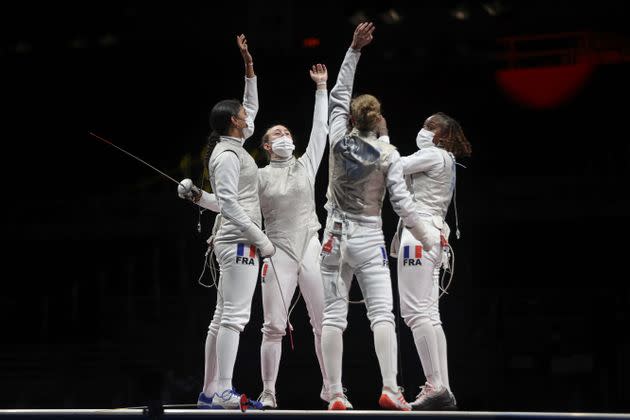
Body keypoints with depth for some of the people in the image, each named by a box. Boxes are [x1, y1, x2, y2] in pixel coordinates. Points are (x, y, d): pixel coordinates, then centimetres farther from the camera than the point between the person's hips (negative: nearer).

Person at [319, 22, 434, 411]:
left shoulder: (340, 141, 0)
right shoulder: (388, 155, -6)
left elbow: (338, 96, 9)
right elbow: (401, 201, -10)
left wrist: (354, 49, 8)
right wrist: (424, 235, 2)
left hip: (335, 236, 2)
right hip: (369, 239, -2)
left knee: (333, 316, 2)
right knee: (382, 314, -5)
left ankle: (336, 394, -4)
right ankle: (390, 389, -19)